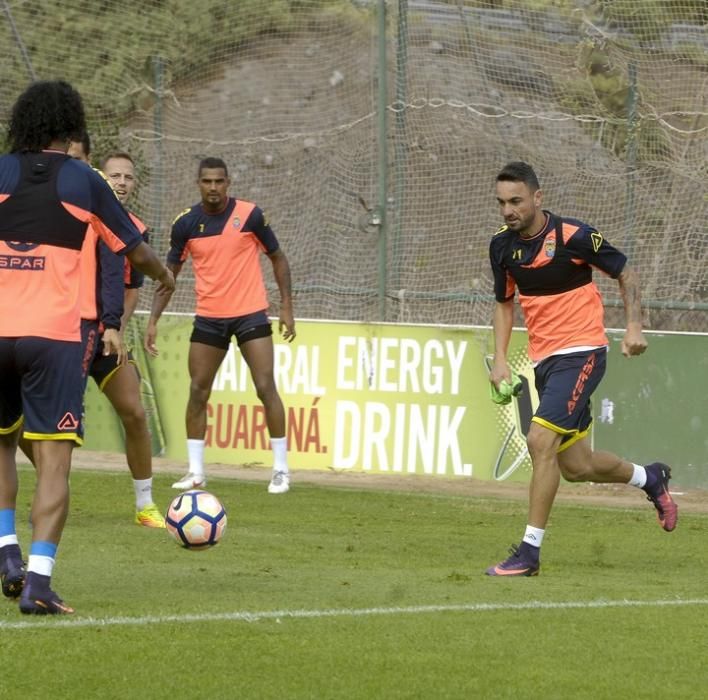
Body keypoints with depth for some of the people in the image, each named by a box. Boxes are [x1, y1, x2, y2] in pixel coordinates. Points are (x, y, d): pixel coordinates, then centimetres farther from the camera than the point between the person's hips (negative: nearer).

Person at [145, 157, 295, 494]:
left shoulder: (249, 214, -7)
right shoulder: (186, 223, -1)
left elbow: (277, 257, 4)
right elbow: (170, 272, 8)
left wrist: (286, 307, -2)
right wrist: (153, 321, 1)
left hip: (250, 314, -3)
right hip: (208, 318, 3)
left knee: (265, 387, -8)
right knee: (197, 391, 3)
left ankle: (281, 468, 1)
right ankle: (196, 471, 12)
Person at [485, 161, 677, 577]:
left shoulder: (574, 236, -15)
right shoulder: (502, 246, 2)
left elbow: (625, 273, -2)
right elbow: (504, 302, 18)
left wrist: (634, 327, -13)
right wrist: (500, 359, 6)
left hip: (582, 353, -7)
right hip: (544, 361, 7)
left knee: (541, 441, -23)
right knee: (577, 467, 12)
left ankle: (530, 552, -19)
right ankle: (650, 478, 42)